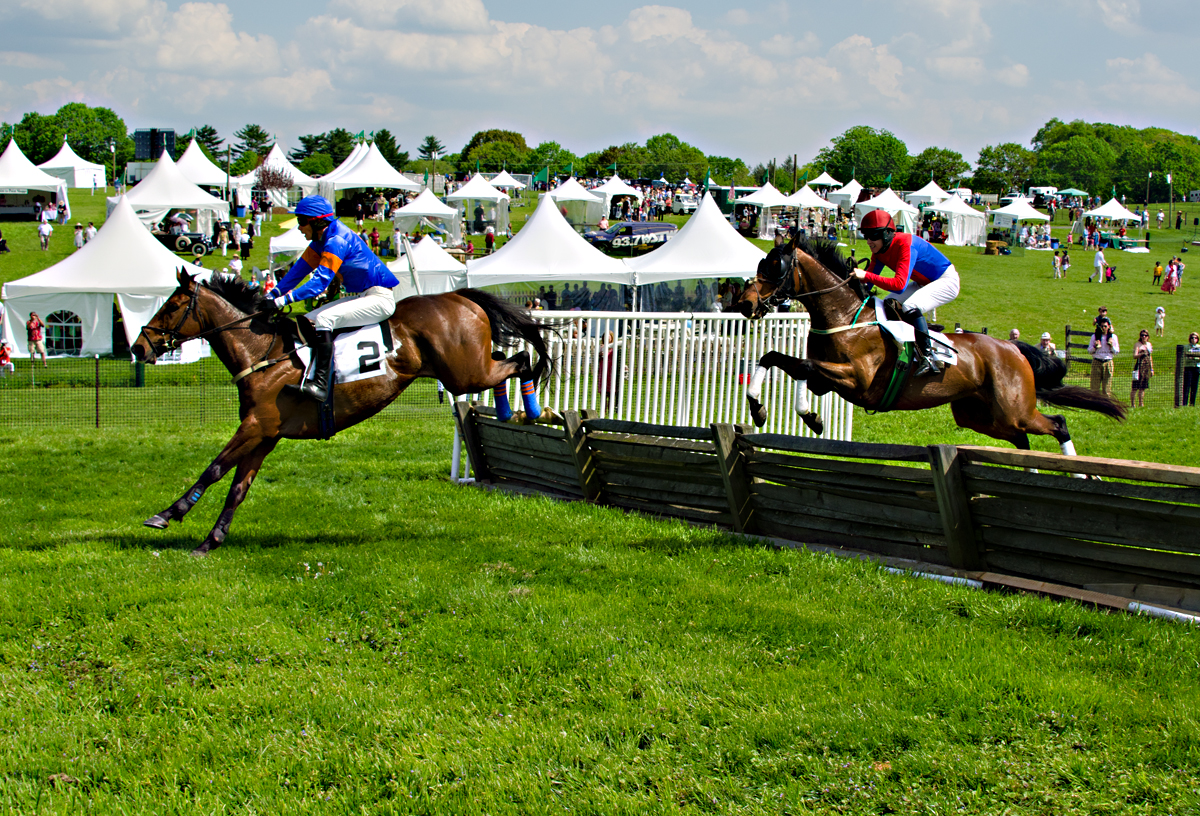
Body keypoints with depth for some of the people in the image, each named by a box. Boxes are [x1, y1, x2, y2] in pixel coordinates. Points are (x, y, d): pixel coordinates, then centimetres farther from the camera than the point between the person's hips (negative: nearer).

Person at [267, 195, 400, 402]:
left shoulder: (337, 241, -21)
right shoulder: (321, 240, 8)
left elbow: (320, 281, -28)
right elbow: (300, 269, 10)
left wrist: (284, 300, -32)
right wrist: (273, 294, 0)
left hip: (380, 298, -10)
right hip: (363, 297, 10)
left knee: (323, 319, -27)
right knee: (306, 321, 3)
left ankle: (321, 384, -29)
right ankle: (308, 376, 2)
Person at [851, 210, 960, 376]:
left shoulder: (905, 245, -32)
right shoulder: (880, 250, -6)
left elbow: (900, 284, -41)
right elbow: (869, 278, -3)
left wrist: (867, 276, -44)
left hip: (947, 281, -9)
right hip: (924, 283, 10)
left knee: (910, 307, -30)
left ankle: (929, 358, -27)